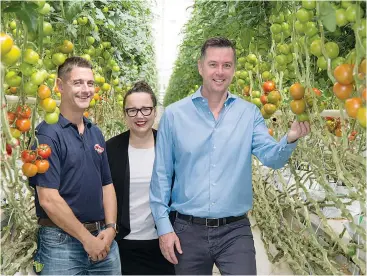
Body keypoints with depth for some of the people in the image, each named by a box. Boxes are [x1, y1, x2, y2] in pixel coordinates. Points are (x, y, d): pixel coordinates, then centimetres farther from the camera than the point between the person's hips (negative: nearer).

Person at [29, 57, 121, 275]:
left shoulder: (96, 133, 8)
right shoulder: (47, 134, -13)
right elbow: (48, 199, -17)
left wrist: (110, 228, -3)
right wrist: (87, 238, -13)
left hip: (104, 240, 6)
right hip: (62, 242, -6)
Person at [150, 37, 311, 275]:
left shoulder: (249, 113, 1)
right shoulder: (174, 114, -2)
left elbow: (271, 157, -10)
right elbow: (162, 175, 0)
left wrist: (290, 139, -30)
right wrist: (164, 226, -3)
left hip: (235, 230, 0)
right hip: (188, 230, 1)